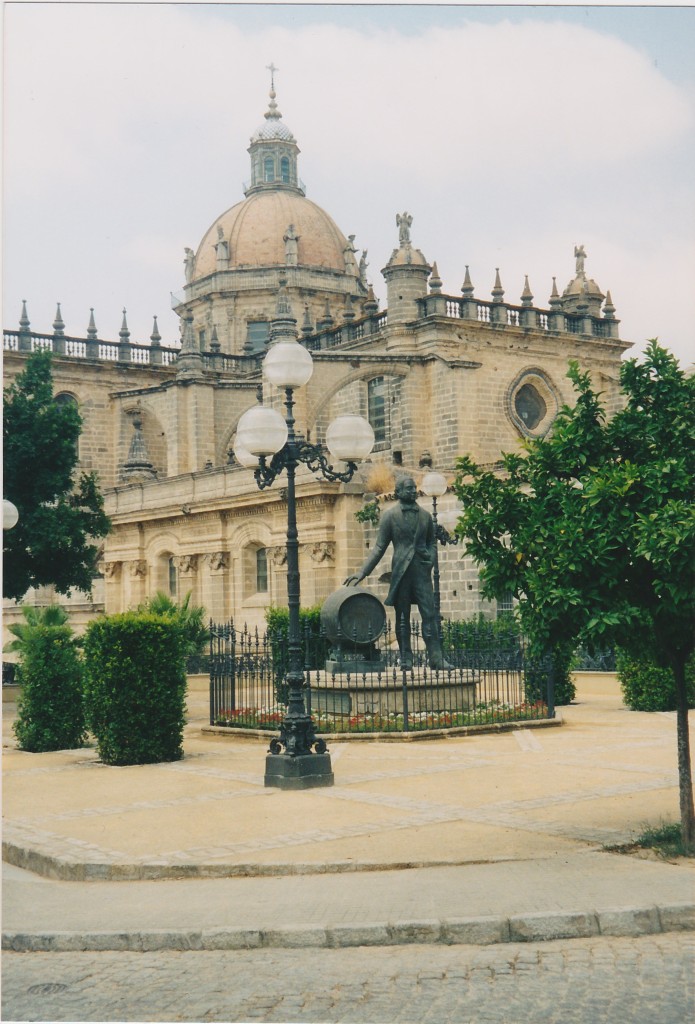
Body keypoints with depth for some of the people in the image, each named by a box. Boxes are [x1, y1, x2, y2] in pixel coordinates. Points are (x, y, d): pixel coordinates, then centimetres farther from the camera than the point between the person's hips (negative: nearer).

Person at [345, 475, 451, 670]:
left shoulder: (425, 515, 12)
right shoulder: (390, 516, 3)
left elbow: (432, 542, 21)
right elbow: (379, 548, 3)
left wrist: (430, 561, 1)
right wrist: (362, 572, -4)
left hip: (422, 571, 2)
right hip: (401, 572, -2)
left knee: (430, 615, -6)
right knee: (402, 617, 4)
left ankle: (436, 658, -6)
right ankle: (406, 659, 10)